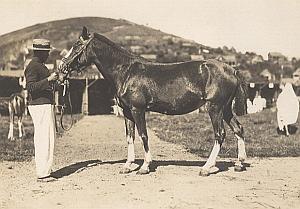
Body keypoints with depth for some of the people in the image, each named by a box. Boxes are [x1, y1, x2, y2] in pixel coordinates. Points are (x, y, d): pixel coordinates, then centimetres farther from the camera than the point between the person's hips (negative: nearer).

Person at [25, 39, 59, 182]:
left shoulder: (40, 65, 18)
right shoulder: (33, 66, -12)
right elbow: (31, 87, -22)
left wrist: (53, 79, 19)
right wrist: (48, 79, -24)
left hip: (47, 105, 10)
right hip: (40, 107, -10)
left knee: (48, 140, 13)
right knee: (44, 140, -7)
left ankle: (44, 171, 20)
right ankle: (42, 174, -2)